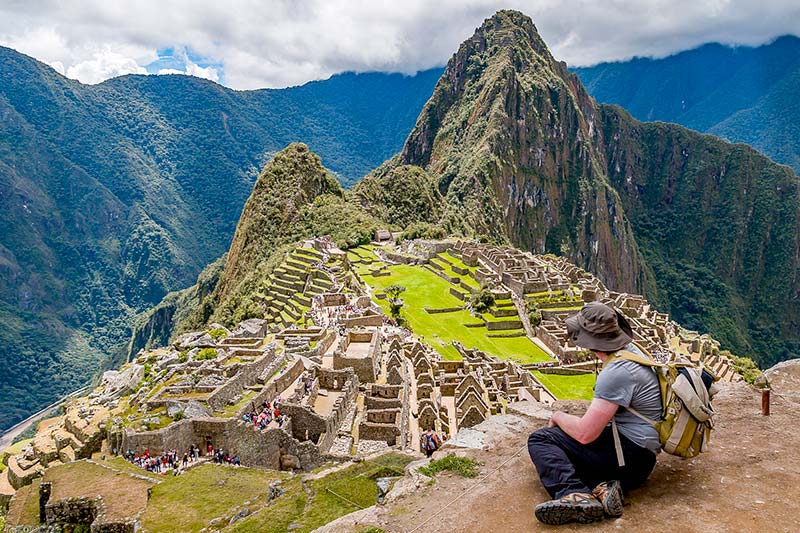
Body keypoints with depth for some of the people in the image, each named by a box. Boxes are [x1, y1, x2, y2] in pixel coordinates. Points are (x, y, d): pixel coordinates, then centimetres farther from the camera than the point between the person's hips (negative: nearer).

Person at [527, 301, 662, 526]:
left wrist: (558, 417, -3)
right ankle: (602, 485, -8)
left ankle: (576, 495, -31)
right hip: (638, 458, 10)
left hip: (630, 453, -10)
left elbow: (585, 434, -22)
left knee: (540, 439, -10)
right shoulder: (631, 350, 9)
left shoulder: (617, 372, -23)